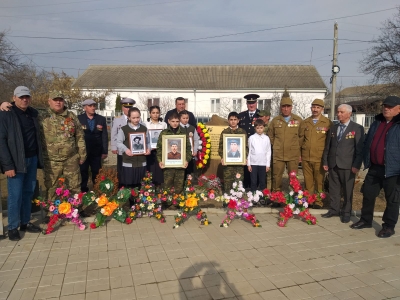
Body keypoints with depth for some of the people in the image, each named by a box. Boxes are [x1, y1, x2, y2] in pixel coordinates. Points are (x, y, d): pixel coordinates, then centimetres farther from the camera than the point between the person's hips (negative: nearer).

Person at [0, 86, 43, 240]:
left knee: (28, 192, 12)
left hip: (32, 159, 6)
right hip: (16, 161, -5)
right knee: (15, 195, 0)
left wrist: (38, 158, 6)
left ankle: (25, 222, 25)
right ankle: (12, 227, 14)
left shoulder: (33, 113, 9)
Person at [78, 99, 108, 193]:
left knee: (97, 174, 10)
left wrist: (105, 151, -1)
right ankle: (83, 191, 24)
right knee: (83, 173, 11)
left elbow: (104, 136, 2)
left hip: (96, 153, 1)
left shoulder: (101, 119, 3)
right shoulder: (78, 119, -3)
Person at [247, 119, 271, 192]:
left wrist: (268, 164, 2)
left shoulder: (266, 138, 3)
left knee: (263, 182, 8)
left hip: (263, 163, 1)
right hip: (253, 163, -1)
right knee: (253, 182, 5)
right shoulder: (251, 138, 0)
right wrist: (248, 164, 0)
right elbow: (249, 151, 3)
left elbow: (268, 152, 5)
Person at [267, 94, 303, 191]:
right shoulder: (275, 121, 7)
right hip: (277, 155, 1)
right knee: (276, 177, 5)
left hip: (293, 155, -1)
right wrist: (276, 147, 11)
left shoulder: (298, 120, 3)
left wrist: (298, 148, 5)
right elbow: (270, 136, 15)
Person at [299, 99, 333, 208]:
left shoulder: (328, 123, -2)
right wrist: (299, 153, 9)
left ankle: (318, 201, 17)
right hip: (306, 157, 3)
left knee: (319, 181, 5)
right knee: (308, 180, 9)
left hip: (320, 158, -3)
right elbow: (300, 139, 13)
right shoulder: (305, 123, 10)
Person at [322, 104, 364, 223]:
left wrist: (356, 165, -11)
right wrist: (325, 162, 9)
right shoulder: (332, 128, 13)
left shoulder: (357, 128, -1)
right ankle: (334, 210, 22)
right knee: (334, 189, 10)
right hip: (333, 164, 4)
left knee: (347, 190, 5)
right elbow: (327, 147, 14)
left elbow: (360, 148, -5)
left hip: (347, 165, -4)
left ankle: (346, 212, 18)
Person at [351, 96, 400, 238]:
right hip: (374, 168, 6)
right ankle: (365, 220, 28)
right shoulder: (377, 123, 13)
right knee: (368, 194, 13)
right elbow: (367, 143, 18)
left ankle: (389, 226, 18)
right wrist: (366, 160, 12)